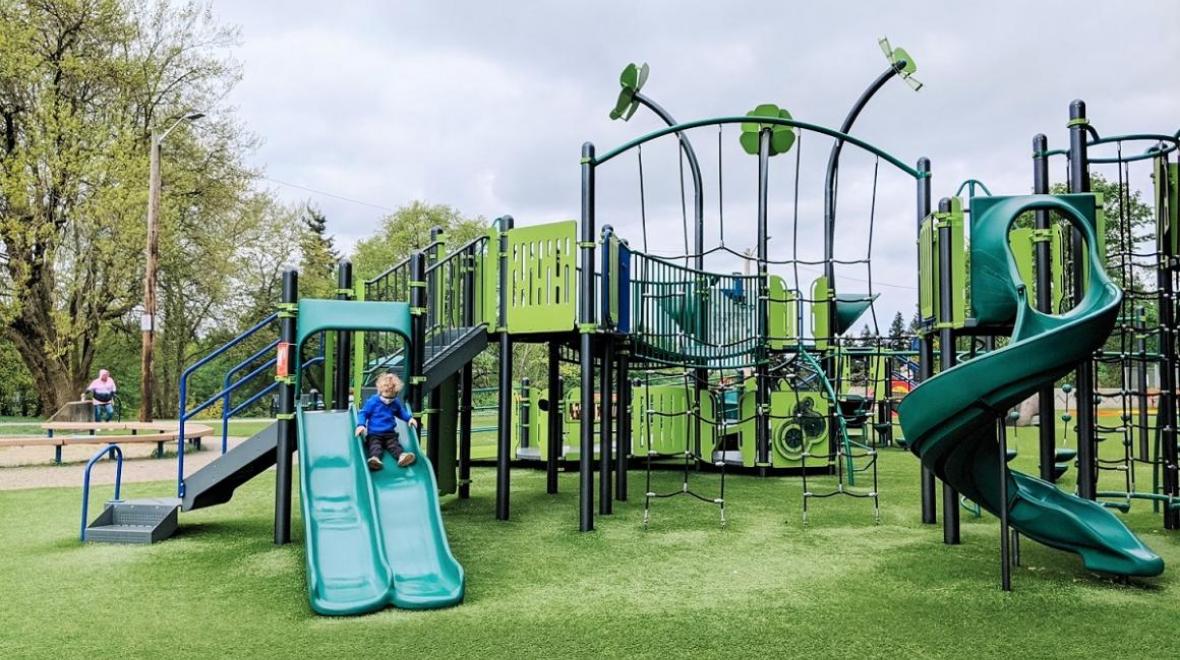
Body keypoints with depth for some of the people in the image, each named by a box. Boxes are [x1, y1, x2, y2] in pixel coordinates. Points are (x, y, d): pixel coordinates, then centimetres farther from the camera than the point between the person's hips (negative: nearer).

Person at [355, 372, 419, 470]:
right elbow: (363, 413, -2)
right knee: (375, 445, -28)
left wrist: (410, 418, 10)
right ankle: (375, 458, -57)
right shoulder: (372, 401, -5)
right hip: (374, 434, -4)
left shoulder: (396, 403, 8)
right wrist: (360, 425, -20)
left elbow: (401, 413, 27)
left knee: (395, 445, -20)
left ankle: (402, 456, -45)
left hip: (390, 434, 4)